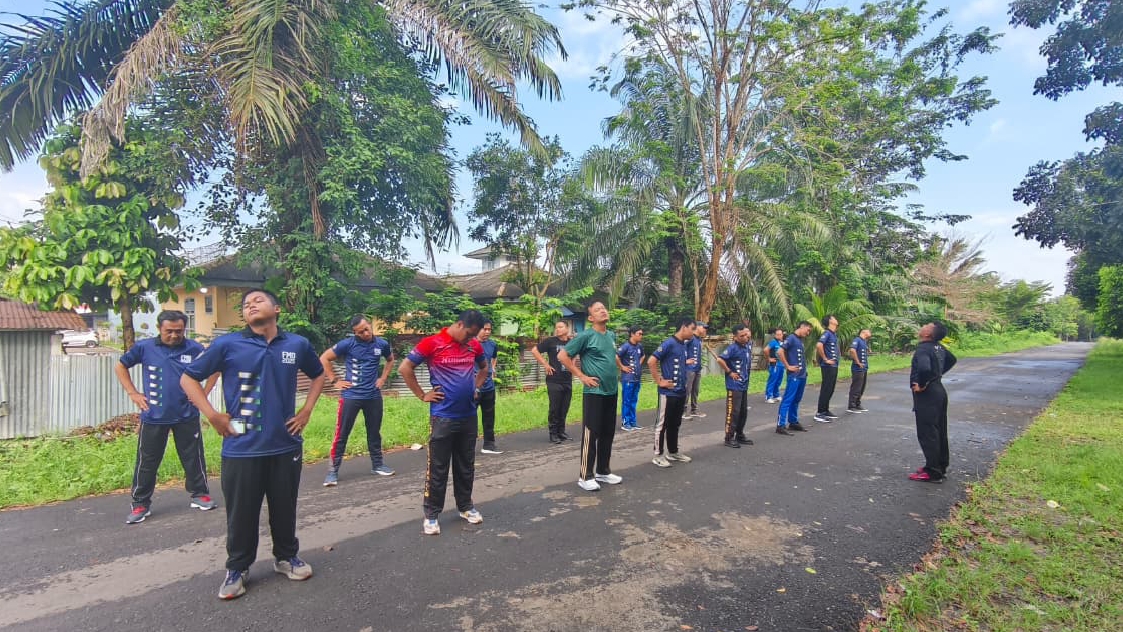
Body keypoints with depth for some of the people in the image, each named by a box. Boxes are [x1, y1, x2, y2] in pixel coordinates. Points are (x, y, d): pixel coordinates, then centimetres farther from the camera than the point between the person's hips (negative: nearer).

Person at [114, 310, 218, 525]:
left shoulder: (194, 349, -4)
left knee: (194, 458, 10)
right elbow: (120, 367, 11)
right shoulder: (144, 347, -3)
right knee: (146, 462, 9)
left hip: (187, 416, 0)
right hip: (153, 417, 0)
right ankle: (140, 504, 23)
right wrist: (133, 393, 3)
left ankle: (200, 494, 24)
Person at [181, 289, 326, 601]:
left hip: (286, 445, 2)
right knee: (241, 513, 11)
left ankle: (287, 556, 37)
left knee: (285, 508, 16)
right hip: (242, 447, -2)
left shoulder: (298, 344, 1)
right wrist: (212, 415, -6)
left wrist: (307, 410, 7)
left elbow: (318, 374, 18)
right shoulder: (227, 344, -6)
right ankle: (237, 568, 31)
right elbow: (188, 378, 3)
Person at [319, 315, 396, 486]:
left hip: (374, 396, 3)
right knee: (342, 434, -1)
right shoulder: (347, 344, -10)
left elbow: (390, 360, 20)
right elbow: (324, 359, -3)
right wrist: (335, 380, -6)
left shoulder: (382, 344, -1)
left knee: (374, 432, 13)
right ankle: (333, 469, 9)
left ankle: (377, 464, 27)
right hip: (351, 396, -3)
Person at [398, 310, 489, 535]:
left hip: (469, 416, 5)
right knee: (438, 468, 3)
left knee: (466, 465, 16)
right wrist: (422, 395, -6)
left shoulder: (474, 345, 5)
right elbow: (404, 368, -7)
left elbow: (484, 368, 24)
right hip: (442, 417, -5)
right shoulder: (432, 343, -11)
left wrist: (475, 388, 10)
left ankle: (465, 506, 31)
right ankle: (432, 514, 16)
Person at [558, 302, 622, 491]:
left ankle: (603, 471, 26)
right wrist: (582, 376, -13)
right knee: (591, 434, -2)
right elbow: (562, 356, -13)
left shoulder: (611, 335, 11)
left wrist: (615, 374, 13)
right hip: (594, 392, -7)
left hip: (612, 391, 7)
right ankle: (585, 476, 8)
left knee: (608, 433, 13)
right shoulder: (586, 335, -11)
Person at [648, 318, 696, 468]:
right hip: (668, 392, -8)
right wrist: (659, 381, -16)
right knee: (662, 424, 2)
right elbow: (651, 361, -20)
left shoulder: (686, 345, 10)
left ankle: (673, 452, 29)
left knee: (675, 424, 17)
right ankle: (658, 455, 10)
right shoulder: (669, 343, -15)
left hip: (681, 392, 8)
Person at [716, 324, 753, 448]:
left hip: (744, 384, 8)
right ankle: (729, 438, 6)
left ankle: (740, 435, 27)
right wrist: (729, 372, -18)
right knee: (733, 411, -3)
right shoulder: (733, 347, -18)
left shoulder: (748, 345, 5)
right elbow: (720, 359, -27)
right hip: (734, 385, -8)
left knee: (743, 411, 15)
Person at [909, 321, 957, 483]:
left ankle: (933, 472, 0)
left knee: (927, 433, -4)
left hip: (926, 395, -10)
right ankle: (941, 467, 26)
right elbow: (952, 359, 28)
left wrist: (921, 385, -21)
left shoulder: (923, 348, -20)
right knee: (939, 432, 16)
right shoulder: (939, 347, 8)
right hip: (938, 391, 10)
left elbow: (924, 368, -38)